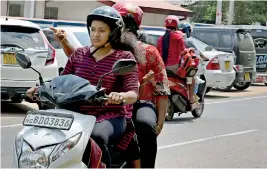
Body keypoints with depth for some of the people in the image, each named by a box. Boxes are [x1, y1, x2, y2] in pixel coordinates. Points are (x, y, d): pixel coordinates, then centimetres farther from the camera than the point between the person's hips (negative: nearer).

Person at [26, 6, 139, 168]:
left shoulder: (124, 57, 2)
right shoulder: (79, 54, 14)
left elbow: (133, 94, -9)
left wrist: (120, 96, -32)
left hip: (111, 117, -4)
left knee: (97, 136, -38)